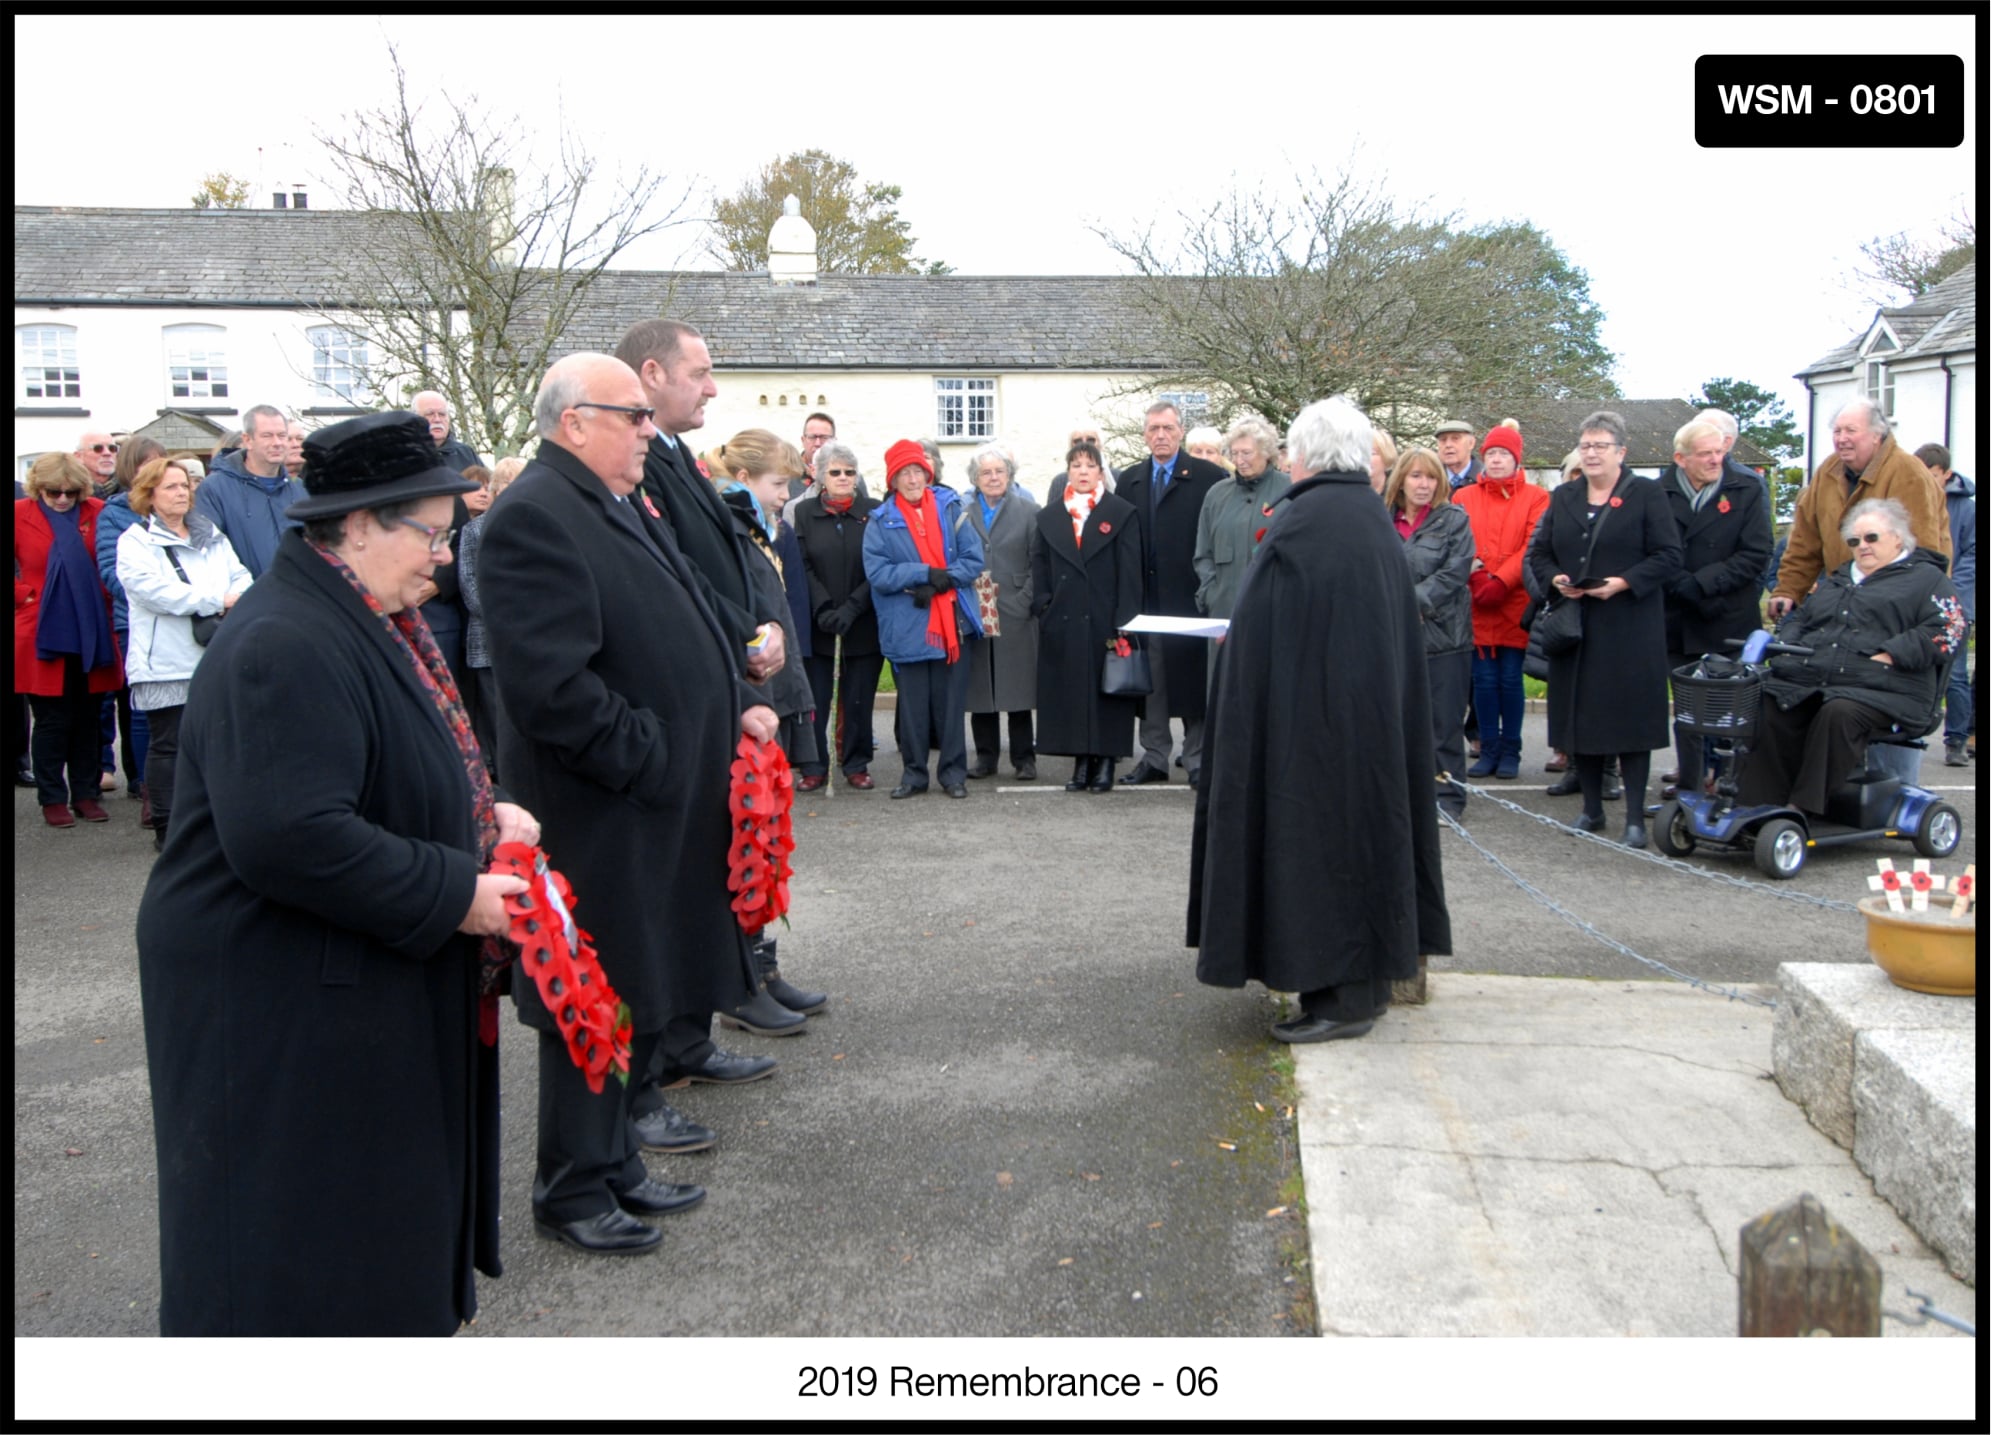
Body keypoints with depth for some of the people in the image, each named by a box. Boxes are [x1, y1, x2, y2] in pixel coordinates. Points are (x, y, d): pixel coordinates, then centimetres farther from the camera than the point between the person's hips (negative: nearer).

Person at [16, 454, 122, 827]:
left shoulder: (96, 513, 2)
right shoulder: (20, 514, -1)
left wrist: (105, 604, 1)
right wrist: (24, 597, -5)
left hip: (90, 637, 2)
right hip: (42, 638, -2)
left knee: (86, 719, 10)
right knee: (52, 721, 2)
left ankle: (86, 795, 19)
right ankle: (53, 799, 12)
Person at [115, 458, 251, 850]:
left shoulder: (211, 537, 18)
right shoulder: (135, 542, -2)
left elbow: (240, 576, 10)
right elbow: (155, 591, -16)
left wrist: (240, 600, -14)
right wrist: (218, 600, -17)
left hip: (216, 657, 5)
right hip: (166, 664, -5)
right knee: (169, 746, 0)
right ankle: (167, 828, 7)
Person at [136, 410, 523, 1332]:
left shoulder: (362, 625, 9)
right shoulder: (284, 648, -25)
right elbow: (289, 837, -33)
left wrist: (483, 817, 5)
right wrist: (454, 894, -25)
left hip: (357, 987, 10)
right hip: (277, 1008, -10)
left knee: (377, 1210, 23)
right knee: (293, 1229, 5)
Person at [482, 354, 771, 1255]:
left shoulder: (616, 504, 15)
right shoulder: (534, 516, -17)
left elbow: (677, 637, 23)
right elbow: (549, 682, -25)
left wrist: (733, 707, 10)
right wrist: (649, 758, -19)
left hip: (663, 810, 10)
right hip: (604, 818, -10)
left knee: (640, 995, 19)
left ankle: (616, 1162, 33)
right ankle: (573, 1192, 19)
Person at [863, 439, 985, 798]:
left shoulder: (951, 508, 6)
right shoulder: (881, 521, 3)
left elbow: (974, 557, -1)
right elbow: (877, 573, -8)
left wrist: (941, 582, -14)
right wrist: (926, 574, -15)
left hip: (953, 623, 1)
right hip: (908, 629, -1)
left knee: (951, 701, 5)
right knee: (913, 704, 5)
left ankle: (953, 772, 15)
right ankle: (914, 773, 18)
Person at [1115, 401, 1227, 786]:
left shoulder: (1208, 477, -3)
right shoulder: (1129, 480, 11)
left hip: (1191, 596, -4)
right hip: (1145, 597, 4)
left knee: (1194, 678, 2)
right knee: (1150, 682, 9)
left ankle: (1197, 759, 11)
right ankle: (1155, 757, 18)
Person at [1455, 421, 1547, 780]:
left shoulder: (1536, 497, 3)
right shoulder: (1464, 497, 10)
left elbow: (1533, 547, -5)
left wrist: (1500, 581, -15)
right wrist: (1476, 577, -14)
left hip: (1516, 603, -2)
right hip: (1475, 603, 2)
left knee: (1510, 679, 2)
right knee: (1484, 679, 3)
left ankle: (1510, 752, 12)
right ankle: (1488, 750, 12)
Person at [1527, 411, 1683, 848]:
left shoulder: (1647, 495, 0)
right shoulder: (1563, 498, 14)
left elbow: (1669, 556, -6)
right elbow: (1539, 552, 15)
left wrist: (1623, 582, -18)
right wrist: (1555, 579, -6)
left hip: (1629, 628, -4)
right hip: (1574, 627, 5)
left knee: (1630, 718, -3)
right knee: (1579, 715, 7)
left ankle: (1635, 817, 2)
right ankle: (1592, 809, 19)